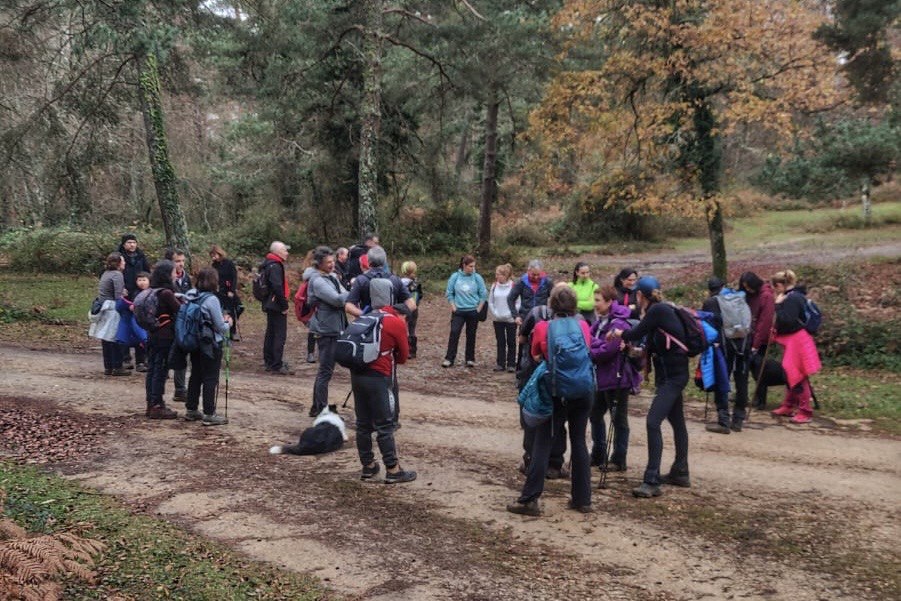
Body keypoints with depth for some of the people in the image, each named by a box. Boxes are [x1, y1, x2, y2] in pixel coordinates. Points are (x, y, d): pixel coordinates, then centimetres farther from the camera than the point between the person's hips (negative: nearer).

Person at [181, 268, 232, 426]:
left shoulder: (191, 296, 1)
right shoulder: (211, 299, -20)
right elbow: (221, 327, -15)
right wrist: (228, 324, 5)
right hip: (211, 344, -7)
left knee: (195, 376, 17)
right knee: (211, 379, 0)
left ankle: (191, 410, 25)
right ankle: (209, 414, 3)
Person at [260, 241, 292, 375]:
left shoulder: (268, 264, 15)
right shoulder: (275, 266, -18)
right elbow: (277, 287, -25)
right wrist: (284, 305, -18)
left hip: (270, 305, 11)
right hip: (277, 305, -11)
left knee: (271, 334, 16)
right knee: (280, 335, -8)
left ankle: (269, 362, 25)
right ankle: (277, 366, -8)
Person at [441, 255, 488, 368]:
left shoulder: (477, 278, -4)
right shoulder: (455, 277, -4)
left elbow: (483, 294, 3)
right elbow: (449, 293, 4)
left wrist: (479, 309, -1)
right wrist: (453, 306, -2)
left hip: (473, 311, 1)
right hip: (458, 311, 0)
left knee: (471, 335, 7)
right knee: (454, 333, -11)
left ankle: (470, 359, 16)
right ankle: (449, 358, -8)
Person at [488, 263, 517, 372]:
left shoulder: (513, 286, -11)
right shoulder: (494, 286, 1)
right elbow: (490, 302, 6)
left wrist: (510, 314, -13)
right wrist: (495, 313, -3)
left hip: (510, 319, -3)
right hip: (497, 319, 4)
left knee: (511, 342, 6)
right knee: (500, 342, 10)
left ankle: (511, 364, 12)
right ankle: (501, 363, 16)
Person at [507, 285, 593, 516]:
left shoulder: (542, 328, -7)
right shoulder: (583, 326, 1)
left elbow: (535, 354, 8)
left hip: (556, 393, -3)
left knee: (542, 444, 1)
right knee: (579, 442, 13)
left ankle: (529, 499, 1)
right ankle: (582, 499, 17)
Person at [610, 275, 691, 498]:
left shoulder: (658, 310, -17)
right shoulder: (660, 310, 10)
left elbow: (636, 333, -12)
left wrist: (619, 333, 6)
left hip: (672, 375, -11)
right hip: (672, 373, 11)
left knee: (653, 422, -15)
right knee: (677, 421, 19)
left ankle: (651, 481, -16)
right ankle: (680, 473, 32)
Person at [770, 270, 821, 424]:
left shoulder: (792, 299, -20)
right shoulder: (794, 296, 12)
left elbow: (786, 321, -26)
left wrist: (778, 305, -19)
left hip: (796, 342, -10)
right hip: (793, 341, 10)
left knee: (797, 377, -4)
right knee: (791, 374, 18)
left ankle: (805, 412, 2)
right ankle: (789, 406, 29)